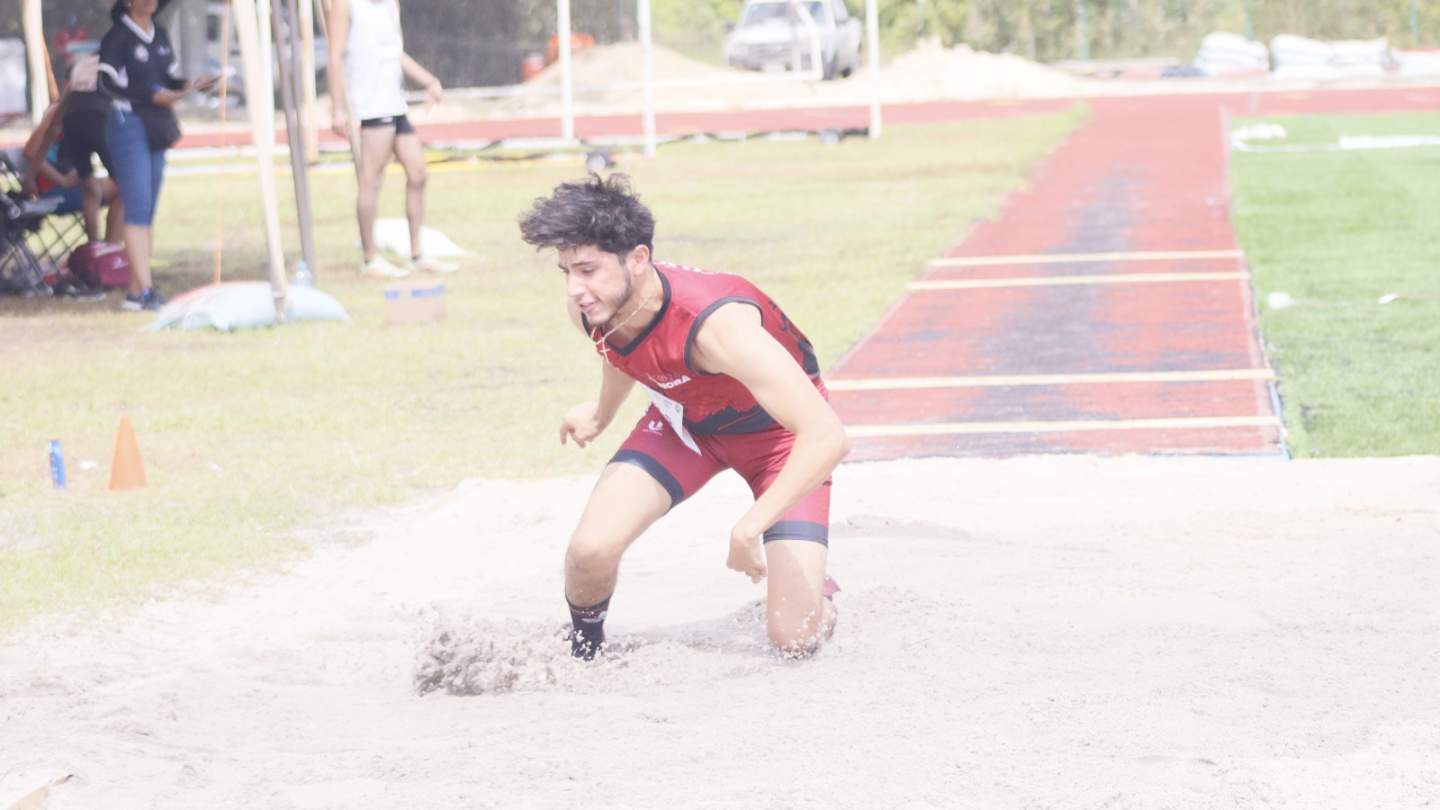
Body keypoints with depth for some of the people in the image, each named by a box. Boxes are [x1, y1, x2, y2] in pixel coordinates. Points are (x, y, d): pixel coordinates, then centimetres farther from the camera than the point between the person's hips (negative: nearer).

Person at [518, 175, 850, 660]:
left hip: (777, 431, -5)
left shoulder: (715, 324, -42)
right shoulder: (587, 310, -22)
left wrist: (750, 528, -46)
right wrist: (602, 413, 25)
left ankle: (808, 581, 24)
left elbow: (828, 438, -45)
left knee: (796, 638, -13)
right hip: (684, 421, 5)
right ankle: (582, 653, 13)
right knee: (591, 550, -20)